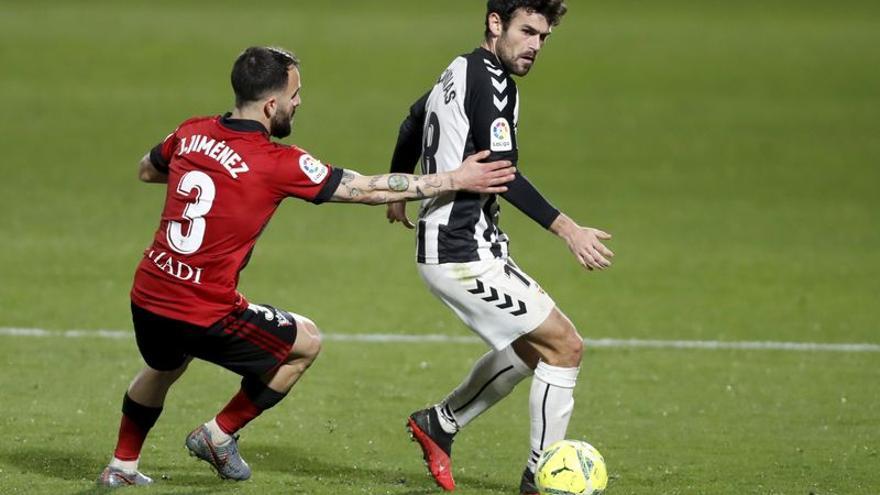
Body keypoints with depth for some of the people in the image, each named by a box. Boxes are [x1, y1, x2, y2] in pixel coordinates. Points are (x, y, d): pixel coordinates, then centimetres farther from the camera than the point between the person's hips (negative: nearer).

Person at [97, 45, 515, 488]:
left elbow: (146, 170, 24)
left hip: (146, 299, 7)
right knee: (306, 343, 16)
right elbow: (369, 189, -8)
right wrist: (457, 180, -1)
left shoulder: (191, 133, 2)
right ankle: (219, 435, 22)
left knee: (164, 368, 38)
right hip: (205, 314, -7)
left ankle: (121, 466, 46)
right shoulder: (278, 164, -15)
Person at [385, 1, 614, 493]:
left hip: (445, 245, 10)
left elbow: (411, 128, 30)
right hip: (466, 254, -10)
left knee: (532, 348, 21)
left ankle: (440, 423, 30)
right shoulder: (491, 82, -17)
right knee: (565, 346, -6)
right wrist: (566, 228, -31)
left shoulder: (459, 73, 13)